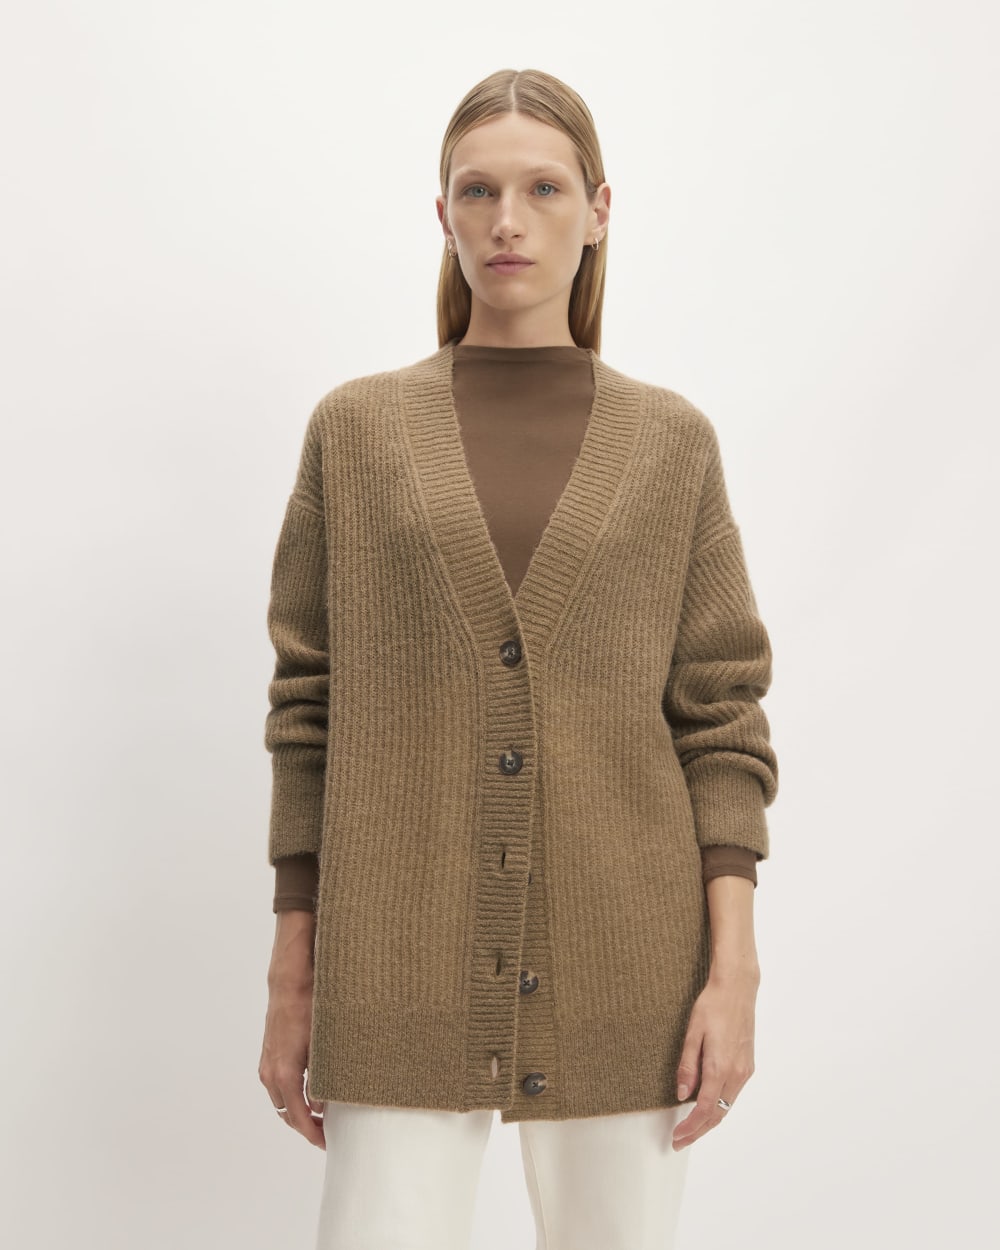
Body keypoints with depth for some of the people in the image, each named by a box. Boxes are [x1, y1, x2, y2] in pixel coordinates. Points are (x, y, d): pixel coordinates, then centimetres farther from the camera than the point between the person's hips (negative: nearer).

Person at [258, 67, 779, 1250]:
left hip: (617, 964, 1)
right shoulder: (356, 428, 4)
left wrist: (733, 971, -6)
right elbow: (308, 708, 5)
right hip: (406, 971, 0)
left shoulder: (671, 442, 4)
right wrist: (291, 976, 2)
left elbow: (722, 717, 3)